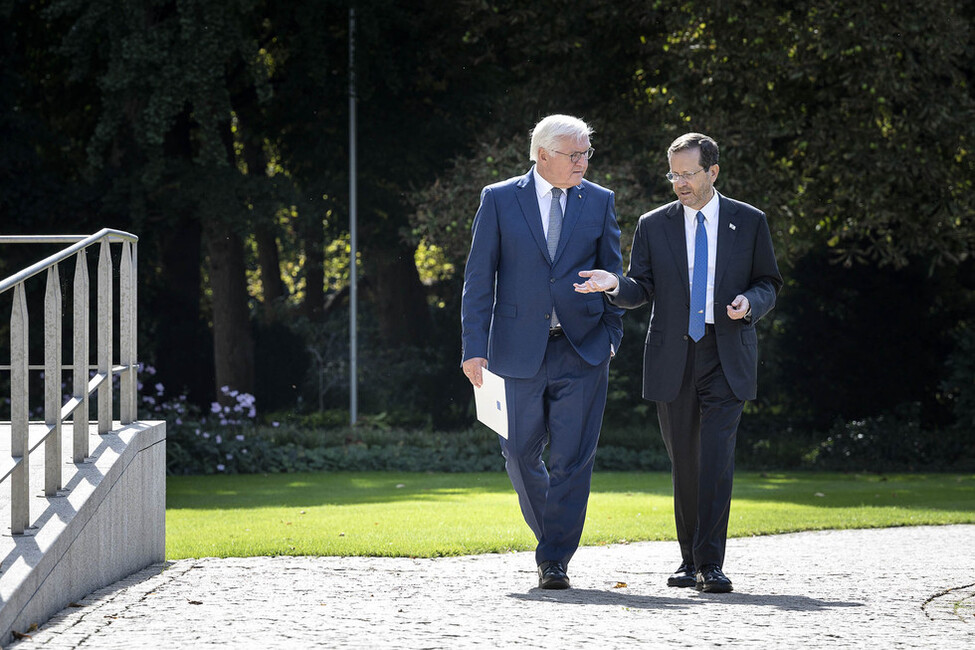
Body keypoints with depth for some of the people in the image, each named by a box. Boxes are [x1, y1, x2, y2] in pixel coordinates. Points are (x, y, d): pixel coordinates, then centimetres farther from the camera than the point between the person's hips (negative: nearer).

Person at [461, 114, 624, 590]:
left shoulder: (599, 202, 6)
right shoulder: (499, 200, 2)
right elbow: (479, 278, 0)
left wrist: (611, 337, 1)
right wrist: (474, 348, -7)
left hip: (582, 352, 0)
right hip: (519, 350, 0)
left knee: (573, 457, -5)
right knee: (520, 454, 5)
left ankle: (555, 560, -1)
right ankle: (552, 533, 28)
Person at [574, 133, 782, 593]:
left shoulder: (749, 222, 6)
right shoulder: (654, 226, 8)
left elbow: (769, 284, 10)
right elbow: (641, 291, 6)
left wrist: (749, 303, -12)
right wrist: (614, 284, -16)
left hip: (726, 358, -2)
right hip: (673, 360, 2)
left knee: (716, 457, -14)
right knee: (683, 463, 8)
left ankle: (711, 564, -16)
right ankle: (690, 560, 19)